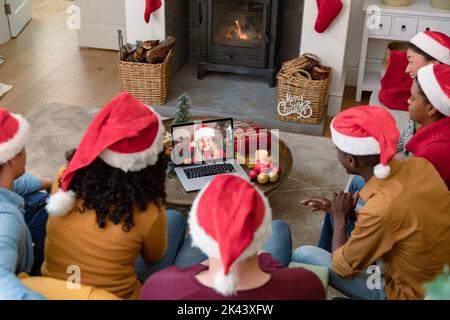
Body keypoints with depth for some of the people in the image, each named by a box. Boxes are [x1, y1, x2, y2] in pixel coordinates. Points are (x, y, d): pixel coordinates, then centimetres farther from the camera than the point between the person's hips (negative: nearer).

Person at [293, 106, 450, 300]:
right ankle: (326, 252, 33)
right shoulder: (419, 165, -16)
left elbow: (341, 267, -18)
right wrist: (348, 210, 5)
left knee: (302, 256, -4)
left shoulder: (380, 211, -36)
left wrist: (339, 216, -4)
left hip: (407, 292, -7)